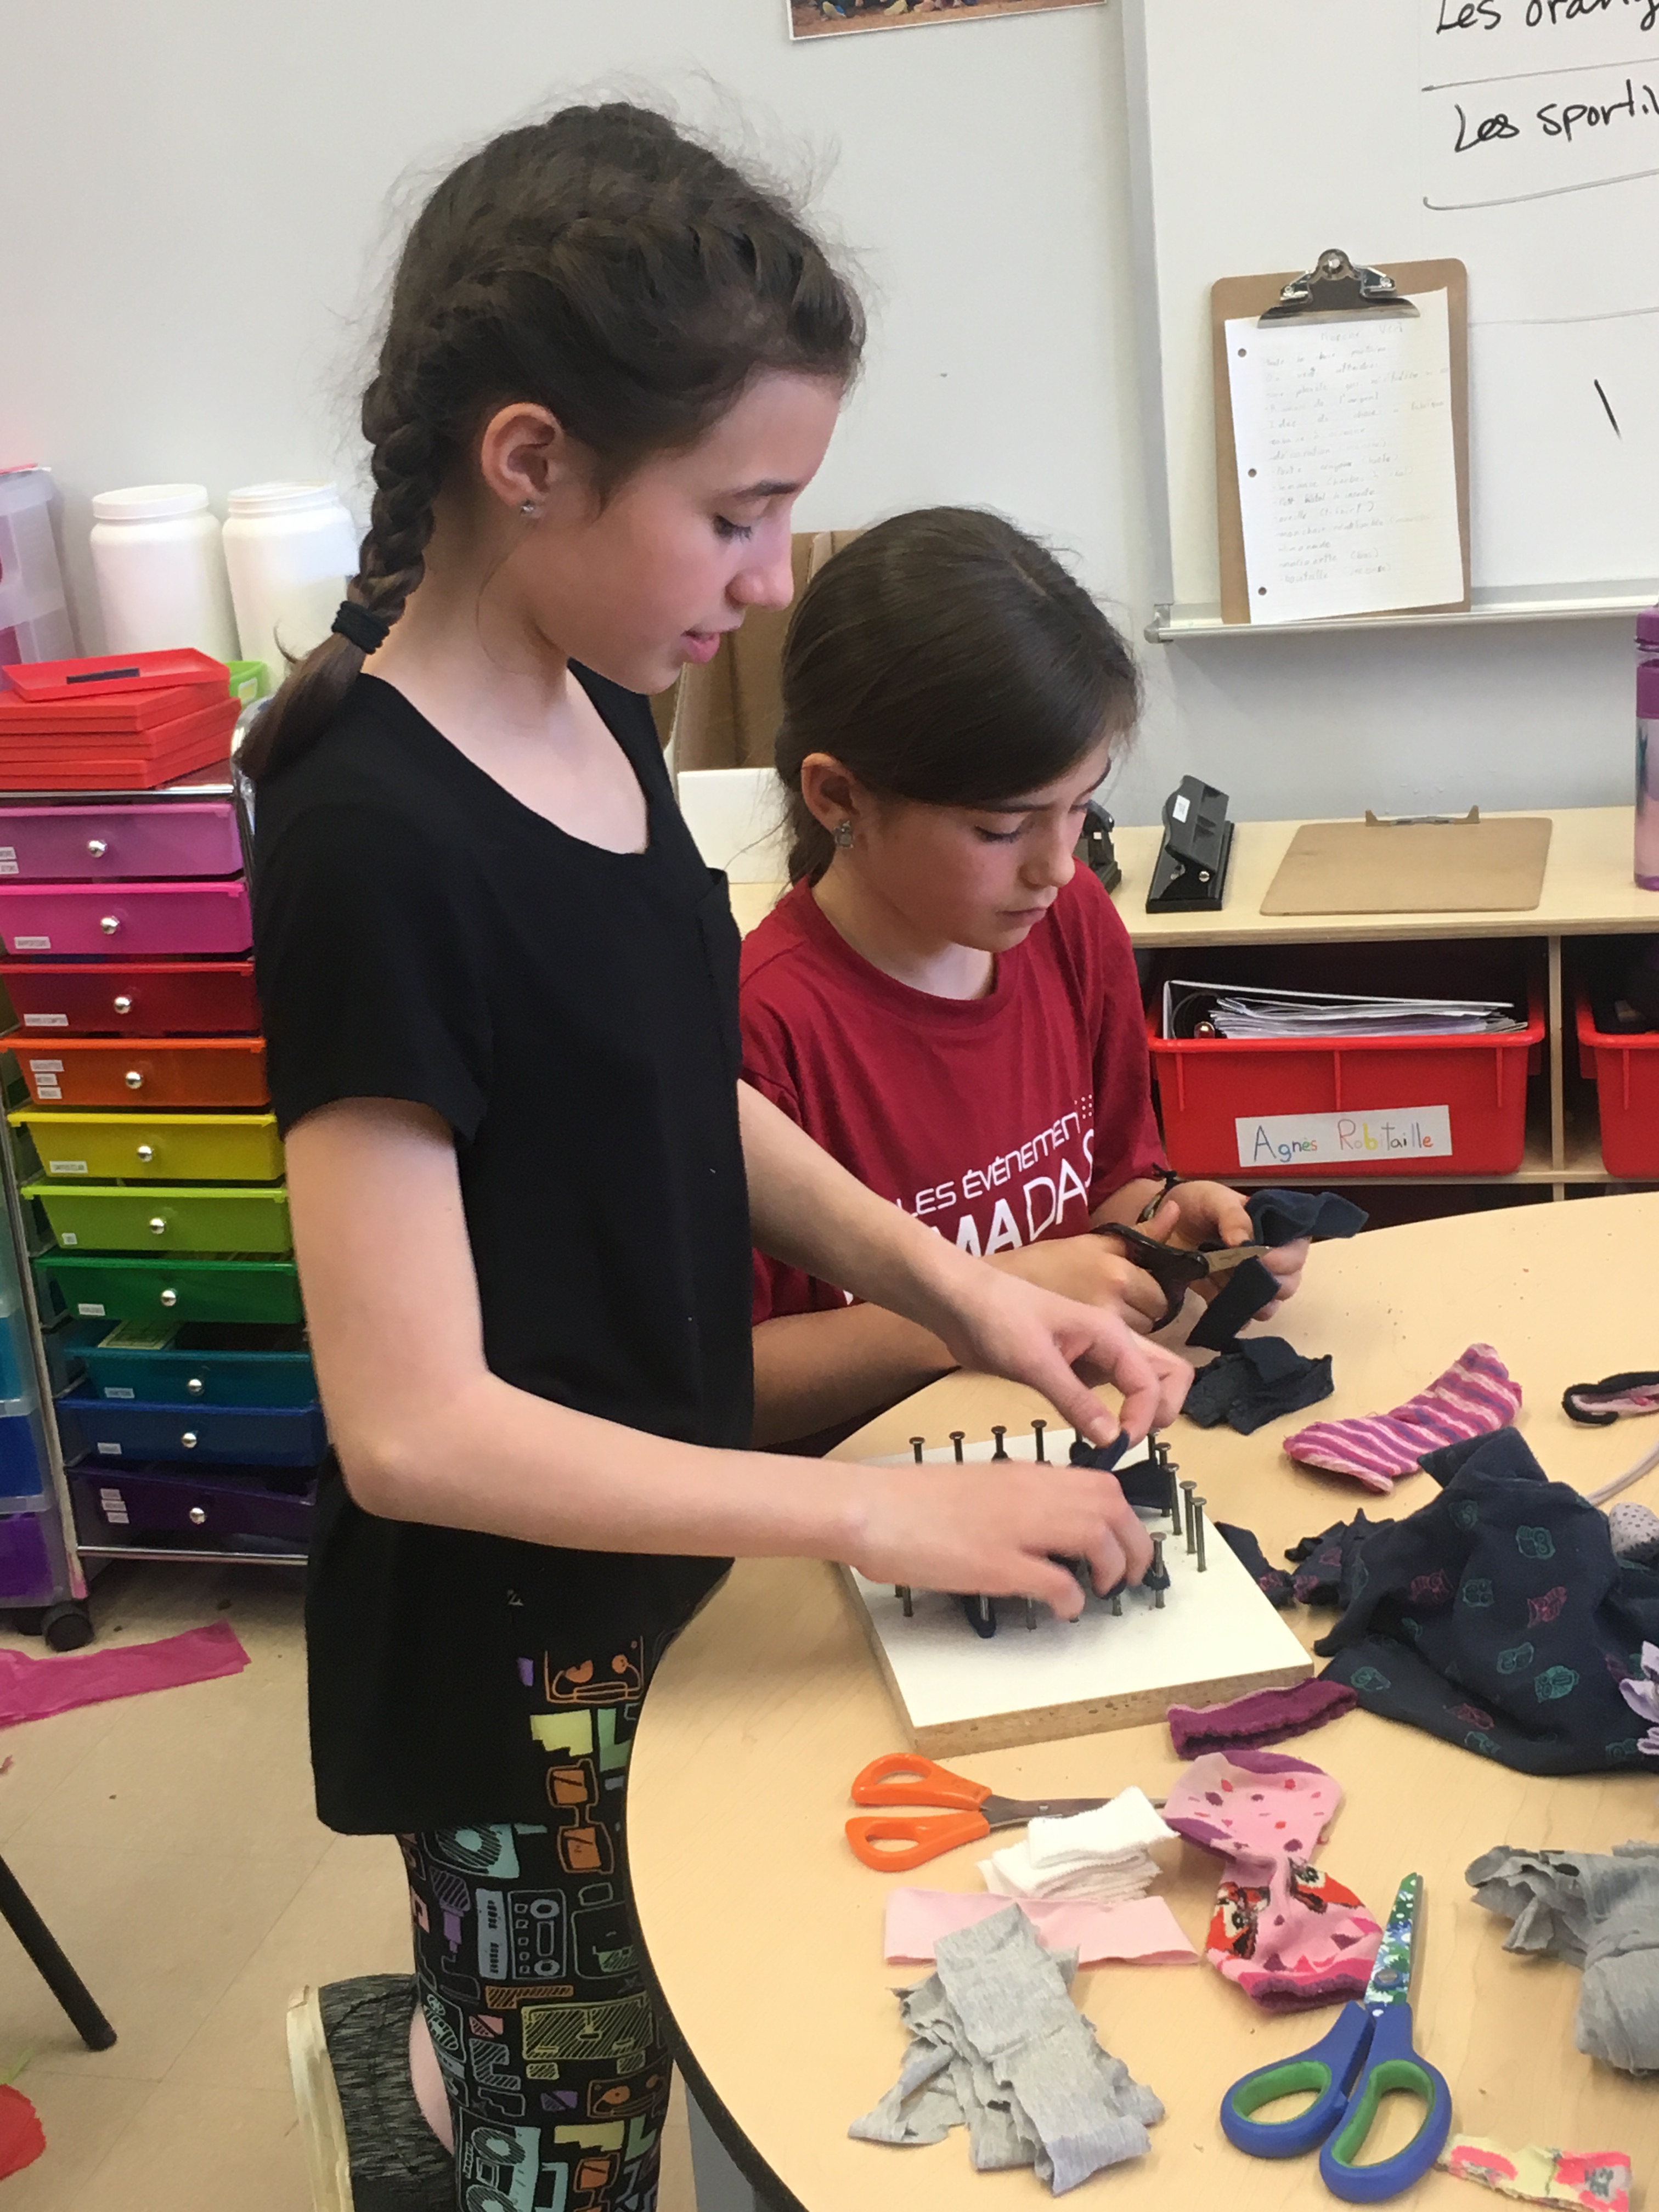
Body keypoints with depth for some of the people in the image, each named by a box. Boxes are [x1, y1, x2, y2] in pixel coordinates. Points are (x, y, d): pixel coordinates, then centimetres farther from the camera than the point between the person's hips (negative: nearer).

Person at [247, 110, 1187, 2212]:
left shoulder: (598, 714, -1)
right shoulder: (373, 841, -25)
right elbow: (414, 1426, -26)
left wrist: (947, 1279, 1)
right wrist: (877, 1512, -23)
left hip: (664, 1562, 8)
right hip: (513, 1648, -7)